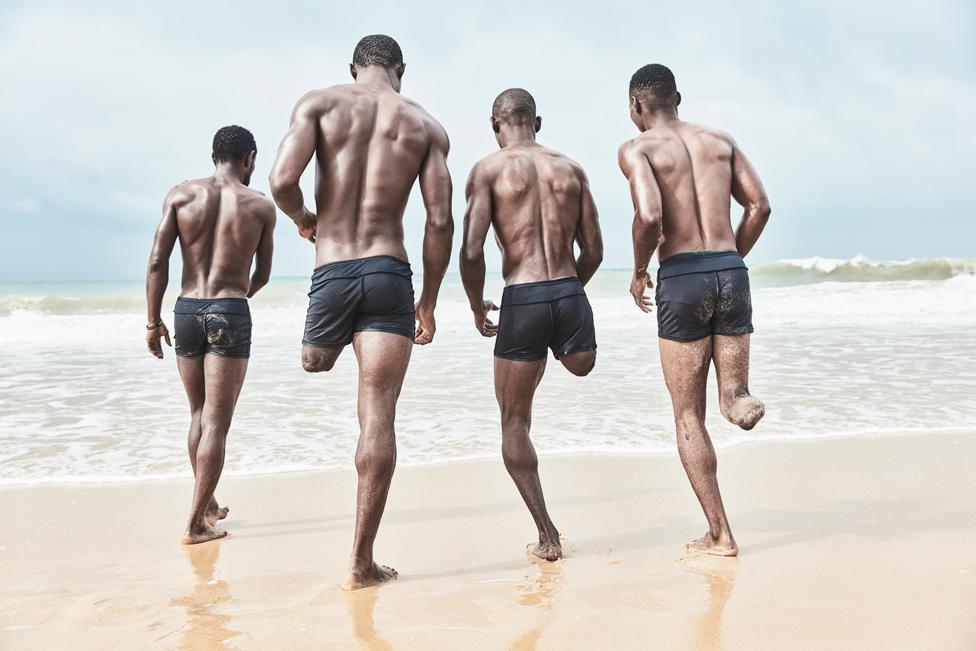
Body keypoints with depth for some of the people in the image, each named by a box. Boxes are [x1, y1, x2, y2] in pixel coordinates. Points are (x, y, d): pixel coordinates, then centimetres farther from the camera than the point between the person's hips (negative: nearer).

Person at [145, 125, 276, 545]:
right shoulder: (261, 206, 1)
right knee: (217, 421, -1)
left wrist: (153, 322, 6)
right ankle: (196, 523, -3)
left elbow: (157, 263, -2)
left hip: (187, 310, 3)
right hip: (231, 313, -3)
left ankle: (208, 505, 32)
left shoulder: (181, 195, 3)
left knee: (199, 414, 19)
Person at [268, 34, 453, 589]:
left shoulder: (319, 104, 6)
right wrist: (428, 303, 12)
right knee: (379, 418, -1)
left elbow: (283, 180, -9)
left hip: (332, 273, 0)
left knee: (315, 363, 31)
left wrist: (303, 219, 13)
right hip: (391, 273, 1)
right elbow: (440, 221, 3)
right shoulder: (427, 125, 10)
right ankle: (362, 563, 3)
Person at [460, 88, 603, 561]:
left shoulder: (489, 169, 0)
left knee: (514, 423, 12)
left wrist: (477, 309, 7)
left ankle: (547, 535, 11)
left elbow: (472, 251, -9)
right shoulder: (571, 169, 11)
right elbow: (594, 251, 11)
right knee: (582, 367, 37)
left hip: (522, 302, -3)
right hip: (570, 295, 3)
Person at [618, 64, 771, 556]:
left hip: (682, 279, -4)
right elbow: (759, 205, 8)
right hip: (731, 272, 4)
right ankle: (739, 398, -21)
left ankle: (719, 535, 7)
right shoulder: (720, 140, 15)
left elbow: (649, 216, -17)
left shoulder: (637, 149, -1)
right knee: (732, 394, 18)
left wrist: (638, 271, 0)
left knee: (688, 414, 7)